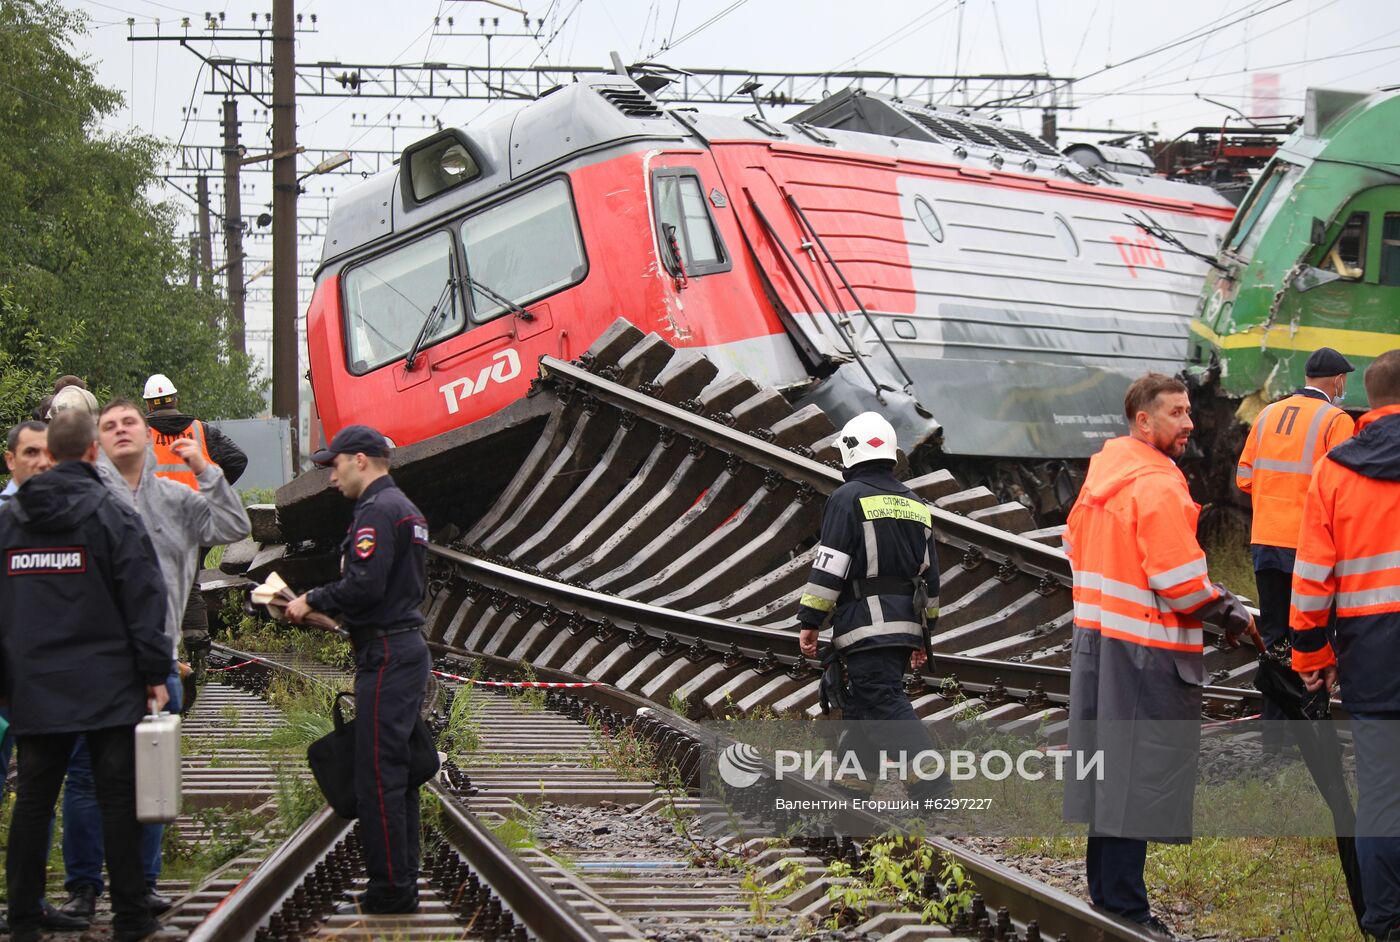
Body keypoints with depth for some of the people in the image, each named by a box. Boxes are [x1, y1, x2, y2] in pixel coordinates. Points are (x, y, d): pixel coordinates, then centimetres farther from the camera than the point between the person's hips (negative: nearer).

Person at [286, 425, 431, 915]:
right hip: (408, 648, 11)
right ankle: (401, 885, 18)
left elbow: (363, 584, -23)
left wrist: (312, 600, -9)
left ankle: (390, 890, -7)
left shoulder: (377, 511, -13)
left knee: (377, 777, -8)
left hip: (386, 655, -11)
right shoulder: (405, 508, 20)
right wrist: (325, 608, 14)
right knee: (396, 773, 14)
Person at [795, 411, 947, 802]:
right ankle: (858, 770, 22)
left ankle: (930, 777, -25)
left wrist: (809, 622, -7)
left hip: (868, 626, -8)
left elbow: (828, 567, -11)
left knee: (885, 703, -13)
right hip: (907, 623, 8)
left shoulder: (848, 499, -6)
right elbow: (930, 574, 20)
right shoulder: (915, 505, 17)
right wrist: (923, 632, 25)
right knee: (862, 697, 18)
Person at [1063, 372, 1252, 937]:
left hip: (1096, 634, 9)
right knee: (1139, 776, -4)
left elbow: (1076, 543, 20)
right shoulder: (1158, 486, -19)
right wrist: (1230, 612, -7)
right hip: (1147, 649, -9)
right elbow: (1181, 582, -21)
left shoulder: (1102, 470, 10)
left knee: (1111, 767, 16)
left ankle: (1106, 887, 25)